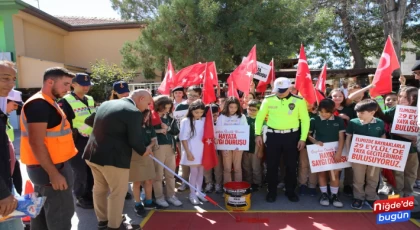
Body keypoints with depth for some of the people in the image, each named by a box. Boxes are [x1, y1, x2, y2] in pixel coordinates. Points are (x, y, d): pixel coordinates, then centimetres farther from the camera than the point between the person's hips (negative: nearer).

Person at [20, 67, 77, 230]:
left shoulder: (47, 103, 14)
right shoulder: (39, 104, -18)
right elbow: (36, 143, -24)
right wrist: (53, 173, -24)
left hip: (47, 167, 10)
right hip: (50, 169, -10)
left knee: (43, 211, 20)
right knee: (61, 213, 0)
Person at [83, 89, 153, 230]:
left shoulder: (106, 104, 10)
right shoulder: (134, 112, -17)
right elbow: (135, 140, -17)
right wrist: (144, 151, 4)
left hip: (93, 153, 9)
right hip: (113, 158, -9)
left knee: (100, 188, 22)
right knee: (118, 192, 9)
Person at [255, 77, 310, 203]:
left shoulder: (299, 101, -4)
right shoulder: (268, 100, -3)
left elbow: (305, 120, 1)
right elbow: (260, 117, 5)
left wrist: (303, 138, -3)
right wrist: (258, 134, 0)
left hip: (291, 136, 0)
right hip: (273, 136, 0)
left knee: (291, 165, 11)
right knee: (271, 165, 8)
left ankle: (290, 191, 30)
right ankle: (272, 192, 24)